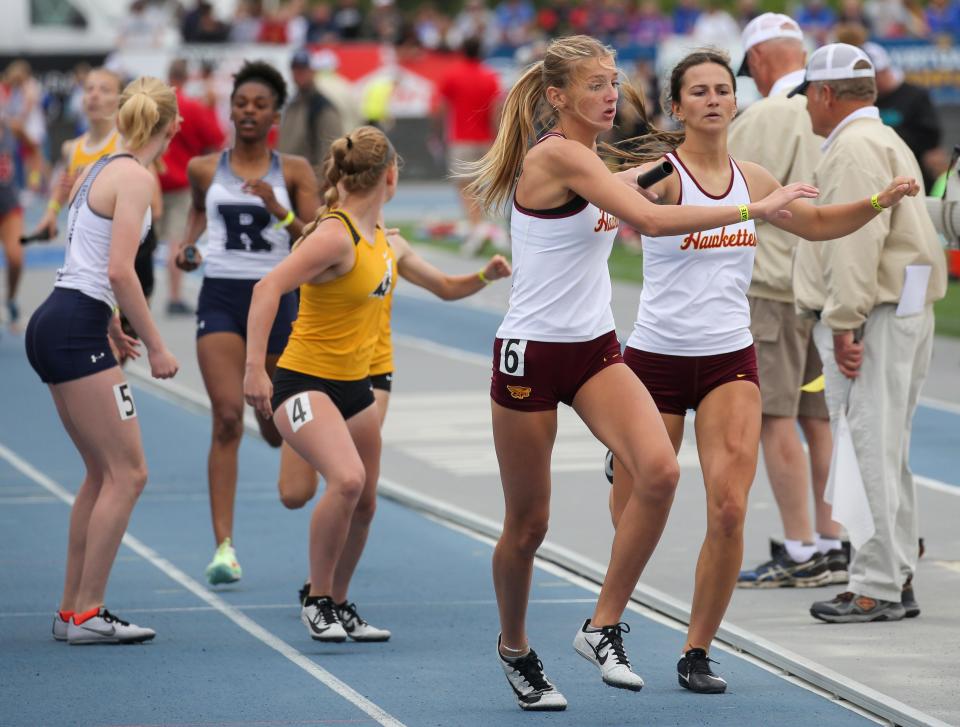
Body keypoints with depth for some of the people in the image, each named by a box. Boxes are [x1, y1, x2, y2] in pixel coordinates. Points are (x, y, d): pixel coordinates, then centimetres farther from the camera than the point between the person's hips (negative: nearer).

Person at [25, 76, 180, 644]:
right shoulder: (136, 177, -12)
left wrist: (111, 325, 33)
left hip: (58, 326, 10)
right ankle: (86, 613, -4)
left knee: (104, 473, 15)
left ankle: (73, 609, 18)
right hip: (76, 333, -10)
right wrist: (155, 345, -13)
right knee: (127, 473, -5)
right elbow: (119, 271, -19)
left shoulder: (101, 170, 16)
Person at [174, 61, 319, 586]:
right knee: (227, 418, -18)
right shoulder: (204, 169, 4)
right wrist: (188, 244, 9)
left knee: (276, 433, 11)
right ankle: (224, 546, -20)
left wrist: (282, 213, -21)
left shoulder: (294, 171, 0)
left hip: (275, 299, 0)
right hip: (220, 298, 0)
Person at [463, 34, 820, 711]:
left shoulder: (586, 159, 8)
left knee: (660, 469, -19)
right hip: (531, 355, -7)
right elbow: (650, 220, -29)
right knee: (528, 522, 5)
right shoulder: (557, 155, -18)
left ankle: (604, 628, -8)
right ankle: (515, 648, 31)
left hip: (595, 349, 7)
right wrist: (754, 208, -27)